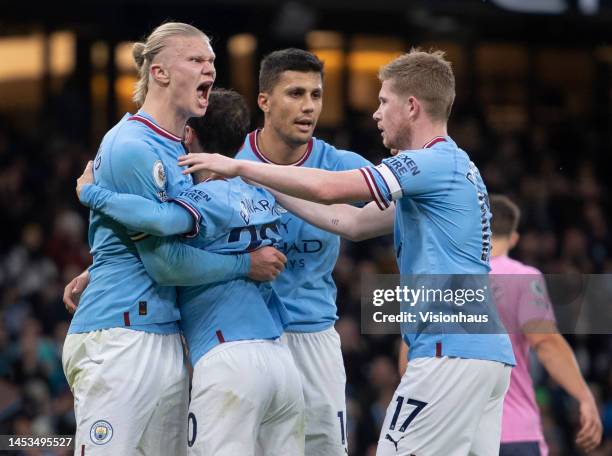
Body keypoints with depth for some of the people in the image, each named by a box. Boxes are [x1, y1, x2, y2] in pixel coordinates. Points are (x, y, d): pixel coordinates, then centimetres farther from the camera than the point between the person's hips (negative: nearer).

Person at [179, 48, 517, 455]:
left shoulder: (437, 162, -9)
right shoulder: (453, 165, 21)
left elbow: (330, 188, -18)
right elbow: (355, 222, 21)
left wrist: (240, 167, -9)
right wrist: (270, 191, 20)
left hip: (451, 350, -10)